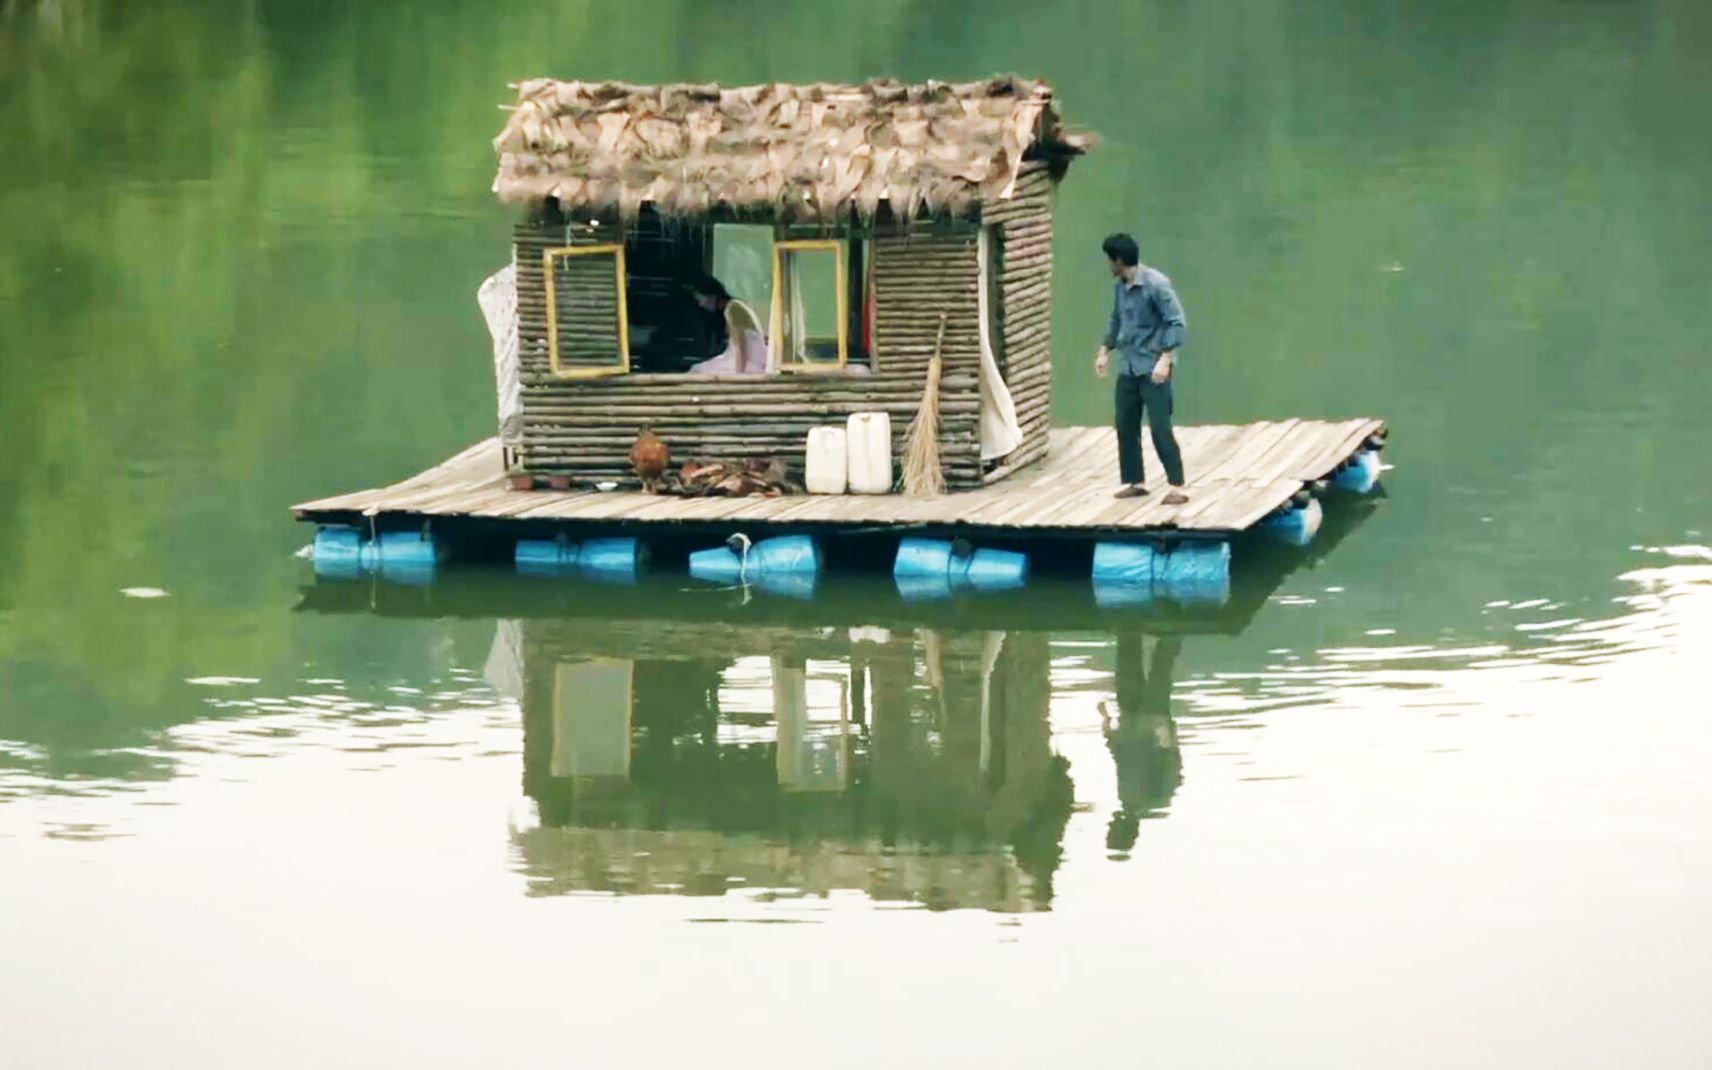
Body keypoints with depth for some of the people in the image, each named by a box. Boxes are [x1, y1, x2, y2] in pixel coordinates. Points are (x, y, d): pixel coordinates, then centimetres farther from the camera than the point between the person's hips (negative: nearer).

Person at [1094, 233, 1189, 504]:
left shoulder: (1156, 284, -17)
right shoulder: (1119, 287, 7)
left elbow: (1177, 322, -18)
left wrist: (1165, 359, -24)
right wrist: (1104, 352, 17)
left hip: (1153, 367, -8)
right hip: (1128, 367, 8)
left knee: (1160, 427, -10)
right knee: (1126, 426, 8)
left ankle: (1177, 487, -6)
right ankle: (1135, 482, 18)